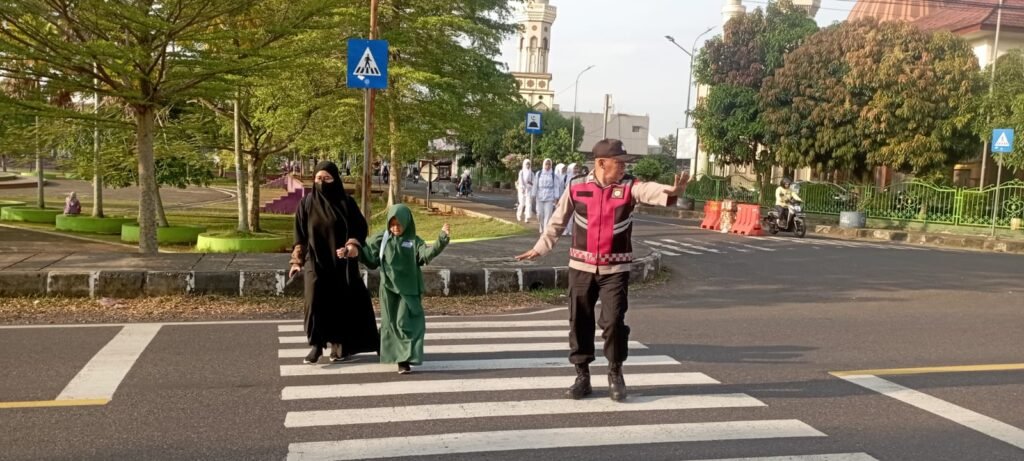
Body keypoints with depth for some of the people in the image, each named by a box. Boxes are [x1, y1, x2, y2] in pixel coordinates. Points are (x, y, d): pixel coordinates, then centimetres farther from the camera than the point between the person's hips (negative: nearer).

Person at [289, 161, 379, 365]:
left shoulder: (346, 203, -1)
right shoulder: (306, 203, 1)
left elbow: (360, 228, -1)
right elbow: (300, 234, 5)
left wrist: (351, 248, -17)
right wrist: (297, 260, 2)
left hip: (341, 262, 0)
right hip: (315, 261, 0)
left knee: (341, 303, 4)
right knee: (314, 301, -13)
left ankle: (338, 344, 19)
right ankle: (316, 345, -3)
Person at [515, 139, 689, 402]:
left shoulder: (629, 187, -5)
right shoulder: (577, 187, -3)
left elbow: (650, 191, -27)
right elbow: (558, 221, 9)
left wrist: (672, 192, -49)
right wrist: (540, 248, 14)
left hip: (615, 269, -1)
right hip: (581, 267, 1)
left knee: (614, 321, -6)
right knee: (580, 322, 7)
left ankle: (615, 375, 17)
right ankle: (582, 377, 22)